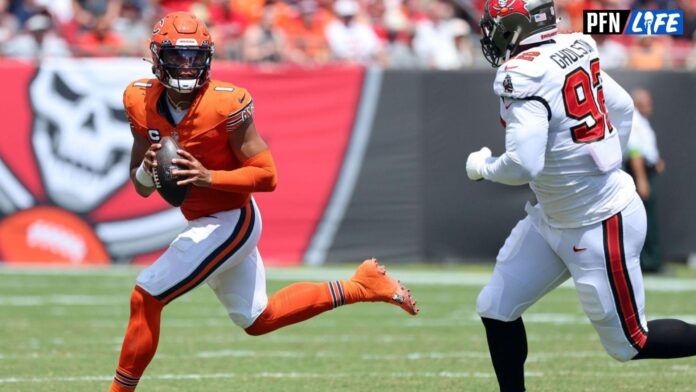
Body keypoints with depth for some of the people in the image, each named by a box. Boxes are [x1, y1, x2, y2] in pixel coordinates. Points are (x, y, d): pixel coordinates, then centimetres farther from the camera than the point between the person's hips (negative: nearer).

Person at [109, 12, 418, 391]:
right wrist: (147, 170, -20)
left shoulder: (226, 104, -22)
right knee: (258, 320, 21)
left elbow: (267, 175, -19)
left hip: (230, 222, -8)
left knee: (145, 297, -13)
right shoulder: (142, 101, -4)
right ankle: (360, 287, 30)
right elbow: (141, 187, 3)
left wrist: (208, 177, -32)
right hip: (205, 223, 8)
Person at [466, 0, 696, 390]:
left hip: (599, 227, -9)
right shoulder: (575, 50, -1)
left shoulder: (525, 74, -27)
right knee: (497, 308, 11)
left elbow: (523, 165, -33)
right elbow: (623, 108, 12)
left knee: (630, 344, 6)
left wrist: (482, 166, -12)